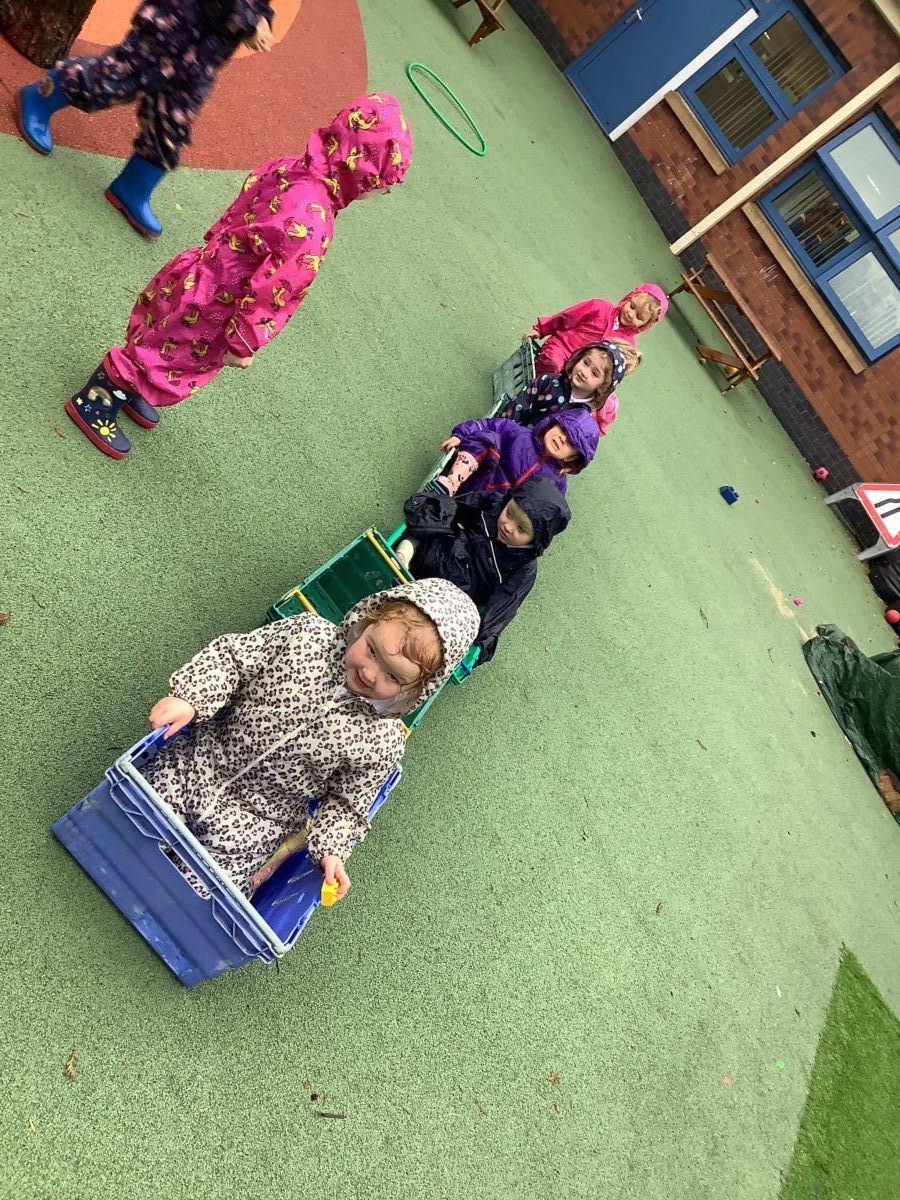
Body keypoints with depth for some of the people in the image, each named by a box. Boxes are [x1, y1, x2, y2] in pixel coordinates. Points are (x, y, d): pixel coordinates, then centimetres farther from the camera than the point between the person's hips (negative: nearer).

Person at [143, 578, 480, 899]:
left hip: (253, 820, -1)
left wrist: (332, 850, -19)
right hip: (197, 761, 2)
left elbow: (345, 800, -5)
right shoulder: (307, 634, -19)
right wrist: (189, 698, -21)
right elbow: (232, 654, -10)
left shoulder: (383, 743, -19)